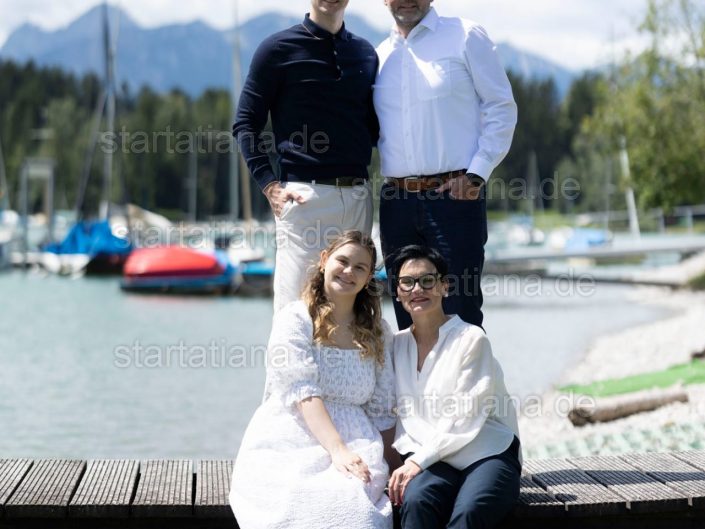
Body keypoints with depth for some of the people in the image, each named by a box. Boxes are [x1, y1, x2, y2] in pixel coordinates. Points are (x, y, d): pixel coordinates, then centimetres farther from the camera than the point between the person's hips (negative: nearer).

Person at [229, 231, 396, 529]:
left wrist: (387, 469, 5)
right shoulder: (295, 319, 3)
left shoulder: (378, 334, 17)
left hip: (354, 450, 3)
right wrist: (337, 450, -22)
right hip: (290, 446, -3)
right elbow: (303, 391, -10)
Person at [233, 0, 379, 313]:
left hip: (358, 194, 5)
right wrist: (269, 185, -9)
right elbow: (246, 123, 1)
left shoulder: (366, 53, 15)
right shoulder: (279, 48, 1)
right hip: (304, 194, -5)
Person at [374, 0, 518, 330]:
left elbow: (502, 108, -1)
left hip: (454, 195, -4)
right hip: (396, 201, 5)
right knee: (408, 314, 8)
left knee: (460, 310, -6)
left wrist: (477, 174, -10)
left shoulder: (465, 37, 2)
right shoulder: (379, 56, 15)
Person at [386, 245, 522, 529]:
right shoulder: (397, 344, 14)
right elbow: (403, 413, 10)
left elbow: (466, 416, -9)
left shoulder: (471, 339, -1)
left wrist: (419, 461, -15)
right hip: (435, 463, 3)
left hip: (488, 455, -3)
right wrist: (410, 457, -10)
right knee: (416, 500, -32)